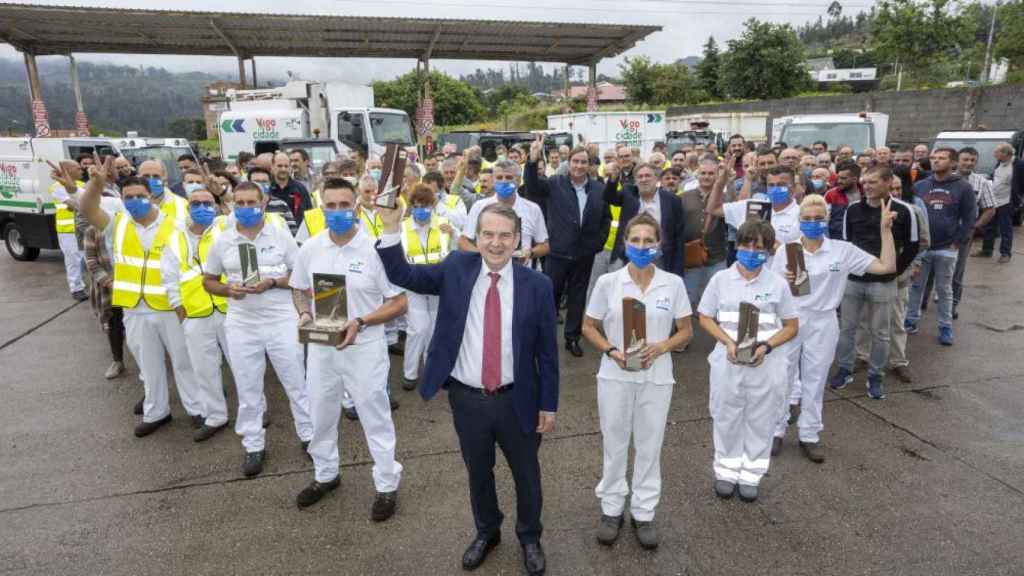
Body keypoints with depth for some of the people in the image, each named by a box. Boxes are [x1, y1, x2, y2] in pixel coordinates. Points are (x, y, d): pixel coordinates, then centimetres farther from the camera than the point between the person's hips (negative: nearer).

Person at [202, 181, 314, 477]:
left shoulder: (281, 235, -2)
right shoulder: (222, 242, 3)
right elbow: (208, 281, 11)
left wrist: (272, 283, -17)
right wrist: (228, 289, -11)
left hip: (282, 321, -2)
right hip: (242, 324, 2)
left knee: (296, 382, 8)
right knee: (248, 389, 11)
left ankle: (310, 436, 25)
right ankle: (254, 446, 26)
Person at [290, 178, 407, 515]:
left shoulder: (376, 249, -15)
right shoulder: (310, 248, -1)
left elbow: (399, 303, -11)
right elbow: (299, 290, 14)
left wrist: (360, 322, -24)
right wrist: (305, 314, -8)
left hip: (364, 347, -5)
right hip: (321, 347, 5)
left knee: (375, 418, 8)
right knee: (321, 416, 21)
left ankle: (387, 485, 26)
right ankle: (325, 475, 44)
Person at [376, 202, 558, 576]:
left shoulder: (537, 285, -10)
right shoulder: (456, 268, -5)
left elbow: (547, 351, -5)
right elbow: (402, 275, -6)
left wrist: (548, 404, -3)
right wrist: (391, 226, -20)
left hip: (517, 400, -1)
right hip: (467, 399, 1)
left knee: (526, 474, 19)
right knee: (478, 472, 22)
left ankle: (529, 537, 46)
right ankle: (486, 532, 49)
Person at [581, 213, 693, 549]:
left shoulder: (673, 284, -4)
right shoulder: (608, 282, -6)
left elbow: (685, 331, 4)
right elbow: (589, 327, 2)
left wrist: (661, 347, -15)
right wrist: (611, 351, -15)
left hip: (656, 377, 1)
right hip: (615, 376, 0)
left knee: (649, 445, 12)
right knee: (614, 443, 12)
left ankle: (643, 513, 30)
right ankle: (611, 508, 31)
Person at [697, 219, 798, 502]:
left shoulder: (777, 283, -3)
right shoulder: (721, 279, -2)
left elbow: (792, 326, 3)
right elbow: (705, 318, 2)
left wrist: (766, 346, -14)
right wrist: (729, 342, -13)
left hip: (766, 365, 0)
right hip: (728, 361, 0)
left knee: (760, 421, 11)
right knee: (726, 418, 12)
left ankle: (750, 475, 29)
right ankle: (727, 471, 31)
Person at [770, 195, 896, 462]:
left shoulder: (843, 250, -4)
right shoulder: (785, 251, -5)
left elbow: (887, 267, -5)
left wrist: (885, 229, -10)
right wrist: (784, 281, -23)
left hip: (823, 323, 1)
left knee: (815, 381, 12)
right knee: (782, 377, 8)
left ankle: (809, 435, 27)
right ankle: (776, 430, 24)